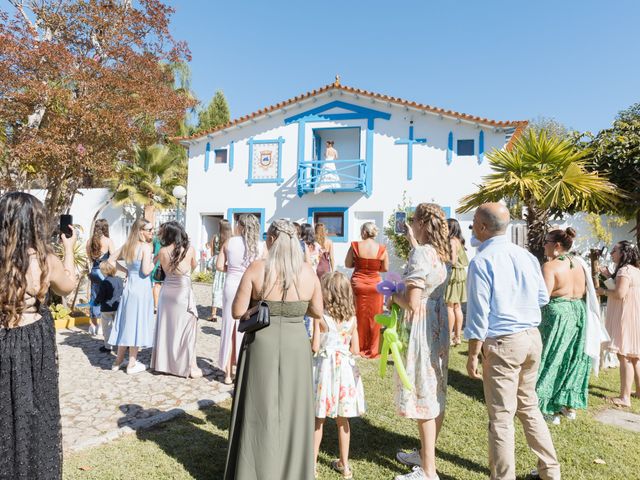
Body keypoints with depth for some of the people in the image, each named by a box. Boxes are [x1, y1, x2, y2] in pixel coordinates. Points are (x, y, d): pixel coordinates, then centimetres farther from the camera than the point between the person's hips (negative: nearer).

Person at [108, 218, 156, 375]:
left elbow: (111, 260, 15)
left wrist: (125, 270, 13)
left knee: (126, 323, 16)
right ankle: (132, 364, 10)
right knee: (137, 323, 1)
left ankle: (119, 361, 26)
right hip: (142, 288, -7)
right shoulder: (146, 247, -14)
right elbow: (146, 271, -19)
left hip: (129, 287, 7)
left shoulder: (127, 245, 8)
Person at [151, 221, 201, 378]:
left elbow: (165, 269, 9)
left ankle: (163, 362, 25)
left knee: (165, 327, 14)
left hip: (166, 293, 3)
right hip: (183, 293, -2)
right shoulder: (190, 250, -8)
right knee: (186, 329, 4)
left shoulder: (163, 251, -5)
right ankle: (191, 366, 7)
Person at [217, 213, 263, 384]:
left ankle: (228, 373, 20)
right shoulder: (261, 246, -5)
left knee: (230, 329, 12)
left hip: (231, 286, 1)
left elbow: (219, 266, -1)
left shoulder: (229, 242, -1)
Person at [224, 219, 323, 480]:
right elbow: (318, 312, 6)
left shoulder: (257, 268, -11)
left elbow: (238, 312, -10)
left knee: (260, 411, 11)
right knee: (292, 411, 16)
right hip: (296, 346, 2)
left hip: (262, 344, -2)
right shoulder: (308, 271, -4)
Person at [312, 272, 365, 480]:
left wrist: (308, 343, 7)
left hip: (324, 367, -3)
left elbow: (315, 347, -14)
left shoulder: (320, 317, -13)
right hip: (344, 368, 3)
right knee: (342, 420, 16)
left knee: (318, 420, 10)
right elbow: (355, 350, -1)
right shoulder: (351, 318, -3)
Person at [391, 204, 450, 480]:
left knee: (423, 396, 1)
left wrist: (393, 296, -5)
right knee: (435, 394, 18)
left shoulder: (420, 253, -20)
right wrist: (412, 241, 31)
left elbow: (412, 303, -24)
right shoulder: (440, 252, 7)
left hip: (422, 327, -9)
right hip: (439, 324, 9)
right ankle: (426, 454, 36)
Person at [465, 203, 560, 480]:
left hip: (503, 343, -7)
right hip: (533, 337, 7)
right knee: (529, 406, 23)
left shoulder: (481, 261, -15)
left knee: (501, 416, 5)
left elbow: (478, 313, -16)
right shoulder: (527, 256, 4)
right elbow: (543, 298, 13)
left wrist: (473, 355, -9)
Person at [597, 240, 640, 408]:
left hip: (626, 318, -10)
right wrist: (610, 277, 14)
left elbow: (620, 294, -26)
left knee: (625, 357, -8)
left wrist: (604, 291, -9)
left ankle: (625, 397, -6)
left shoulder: (624, 270, -16)